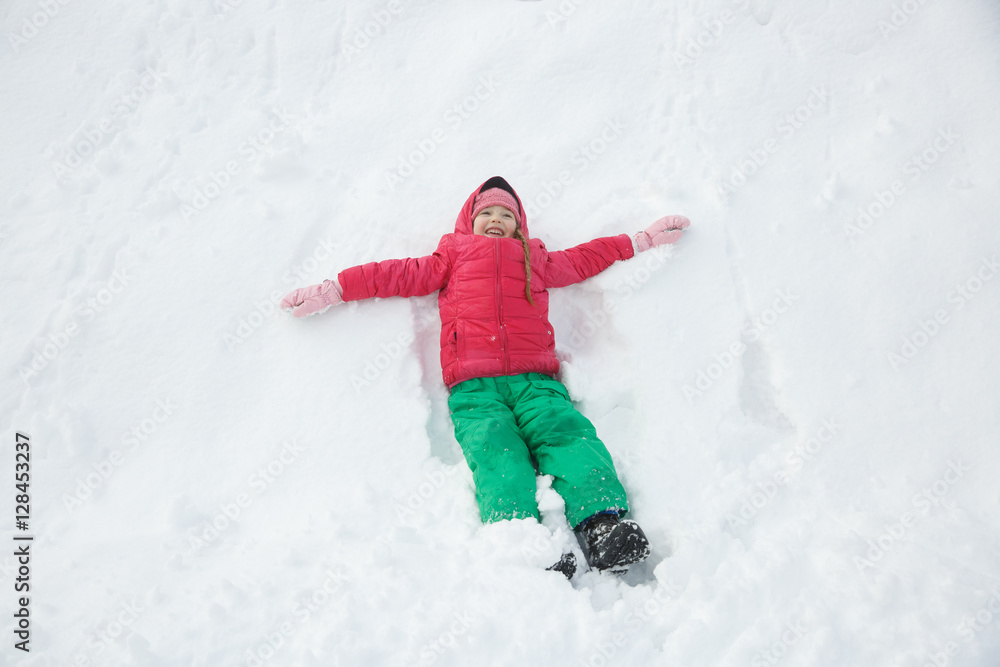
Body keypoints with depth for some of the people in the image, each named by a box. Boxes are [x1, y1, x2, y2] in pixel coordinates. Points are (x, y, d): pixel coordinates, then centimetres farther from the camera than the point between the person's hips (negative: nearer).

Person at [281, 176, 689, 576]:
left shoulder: (534, 259, 35)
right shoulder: (453, 259, 31)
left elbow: (585, 259, 40)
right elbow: (402, 274, 25)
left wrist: (642, 240, 41)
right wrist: (333, 290, 19)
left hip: (535, 380, 2)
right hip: (474, 388, -1)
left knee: (566, 432, -27)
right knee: (495, 450, -28)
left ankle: (602, 523, -44)